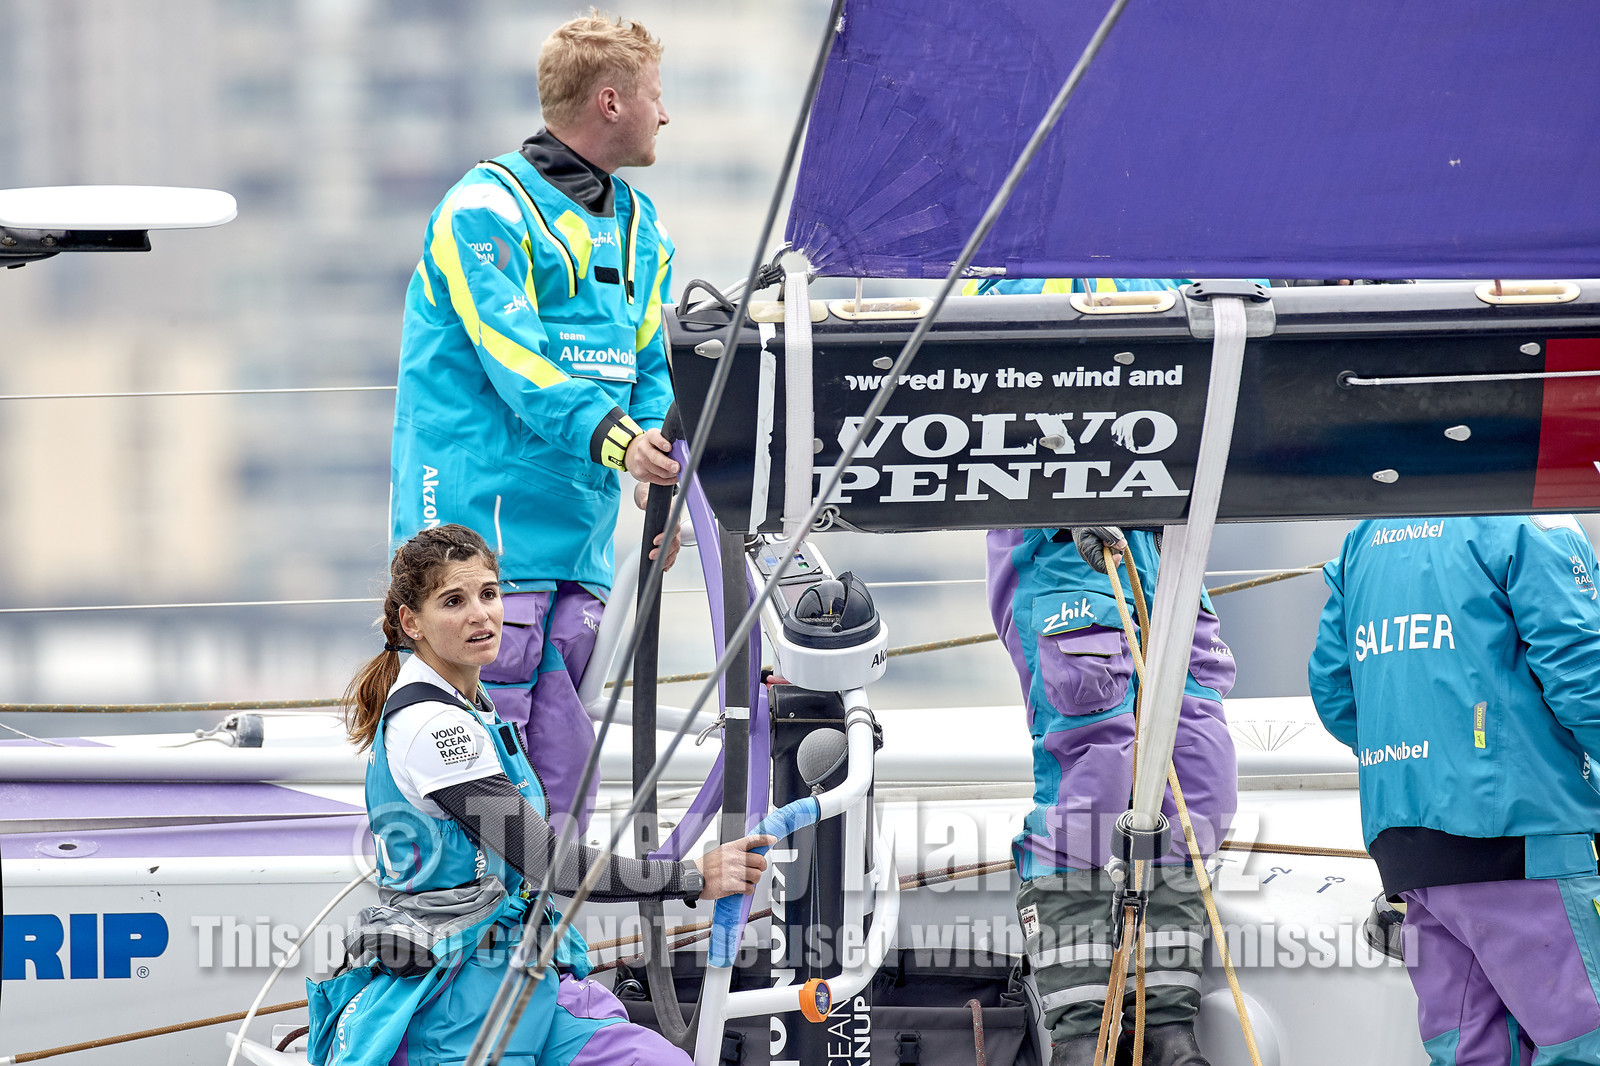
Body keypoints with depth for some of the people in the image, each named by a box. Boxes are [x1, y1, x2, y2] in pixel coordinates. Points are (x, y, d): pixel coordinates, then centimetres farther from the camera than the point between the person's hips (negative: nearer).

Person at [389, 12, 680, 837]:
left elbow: (649, 369, 17)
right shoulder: (486, 210, -8)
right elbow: (515, 357, -19)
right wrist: (612, 437, -32)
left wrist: (668, 477, -2)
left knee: (563, 753, 7)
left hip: (583, 537, 8)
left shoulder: (639, 228, 18)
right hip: (485, 522, -8)